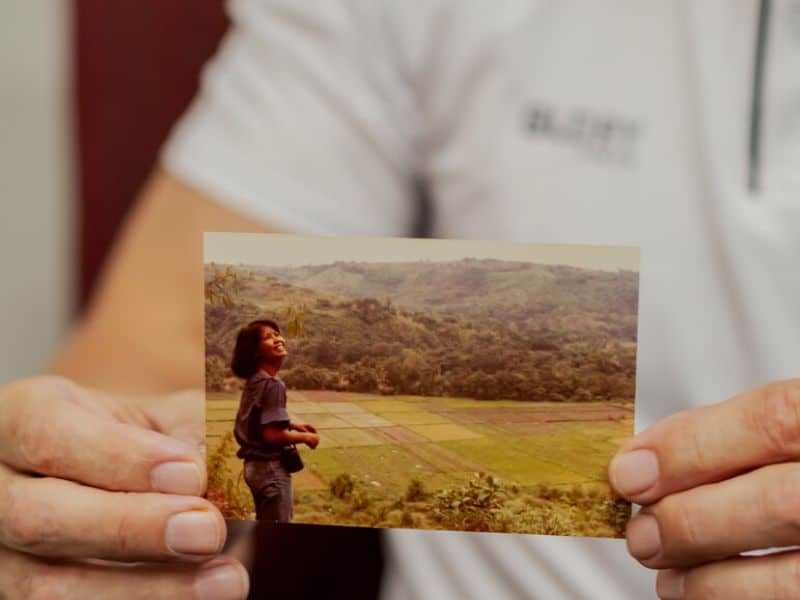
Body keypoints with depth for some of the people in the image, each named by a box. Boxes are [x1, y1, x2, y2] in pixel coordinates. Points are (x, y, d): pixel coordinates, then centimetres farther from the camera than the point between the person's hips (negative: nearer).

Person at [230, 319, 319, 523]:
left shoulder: (254, 380, 7)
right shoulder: (273, 384, -20)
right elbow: (272, 434, -26)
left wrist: (293, 425, 14)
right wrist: (306, 437, -11)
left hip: (255, 465, 9)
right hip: (271, 467, -9)